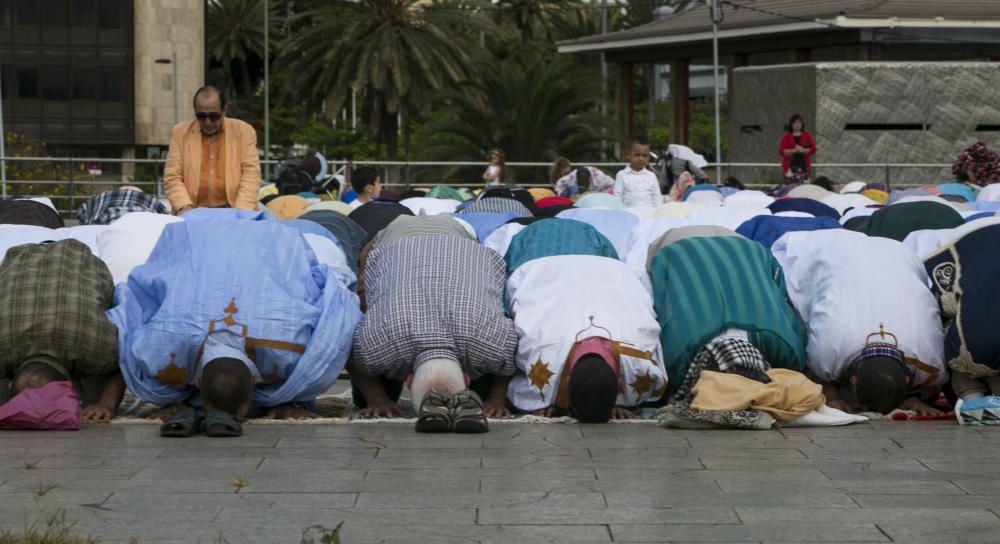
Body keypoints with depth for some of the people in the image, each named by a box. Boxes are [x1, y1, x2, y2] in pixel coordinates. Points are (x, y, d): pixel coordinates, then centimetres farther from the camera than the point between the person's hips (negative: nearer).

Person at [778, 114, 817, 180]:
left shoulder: (807, 136, 10)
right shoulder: (787, 136, 7)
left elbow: (813, 149, 3)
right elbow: (781, 151, -2)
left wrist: (803, 150, -13)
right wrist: (794, 150, -14)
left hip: (803, 167, 1)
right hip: (790, 167, -1)